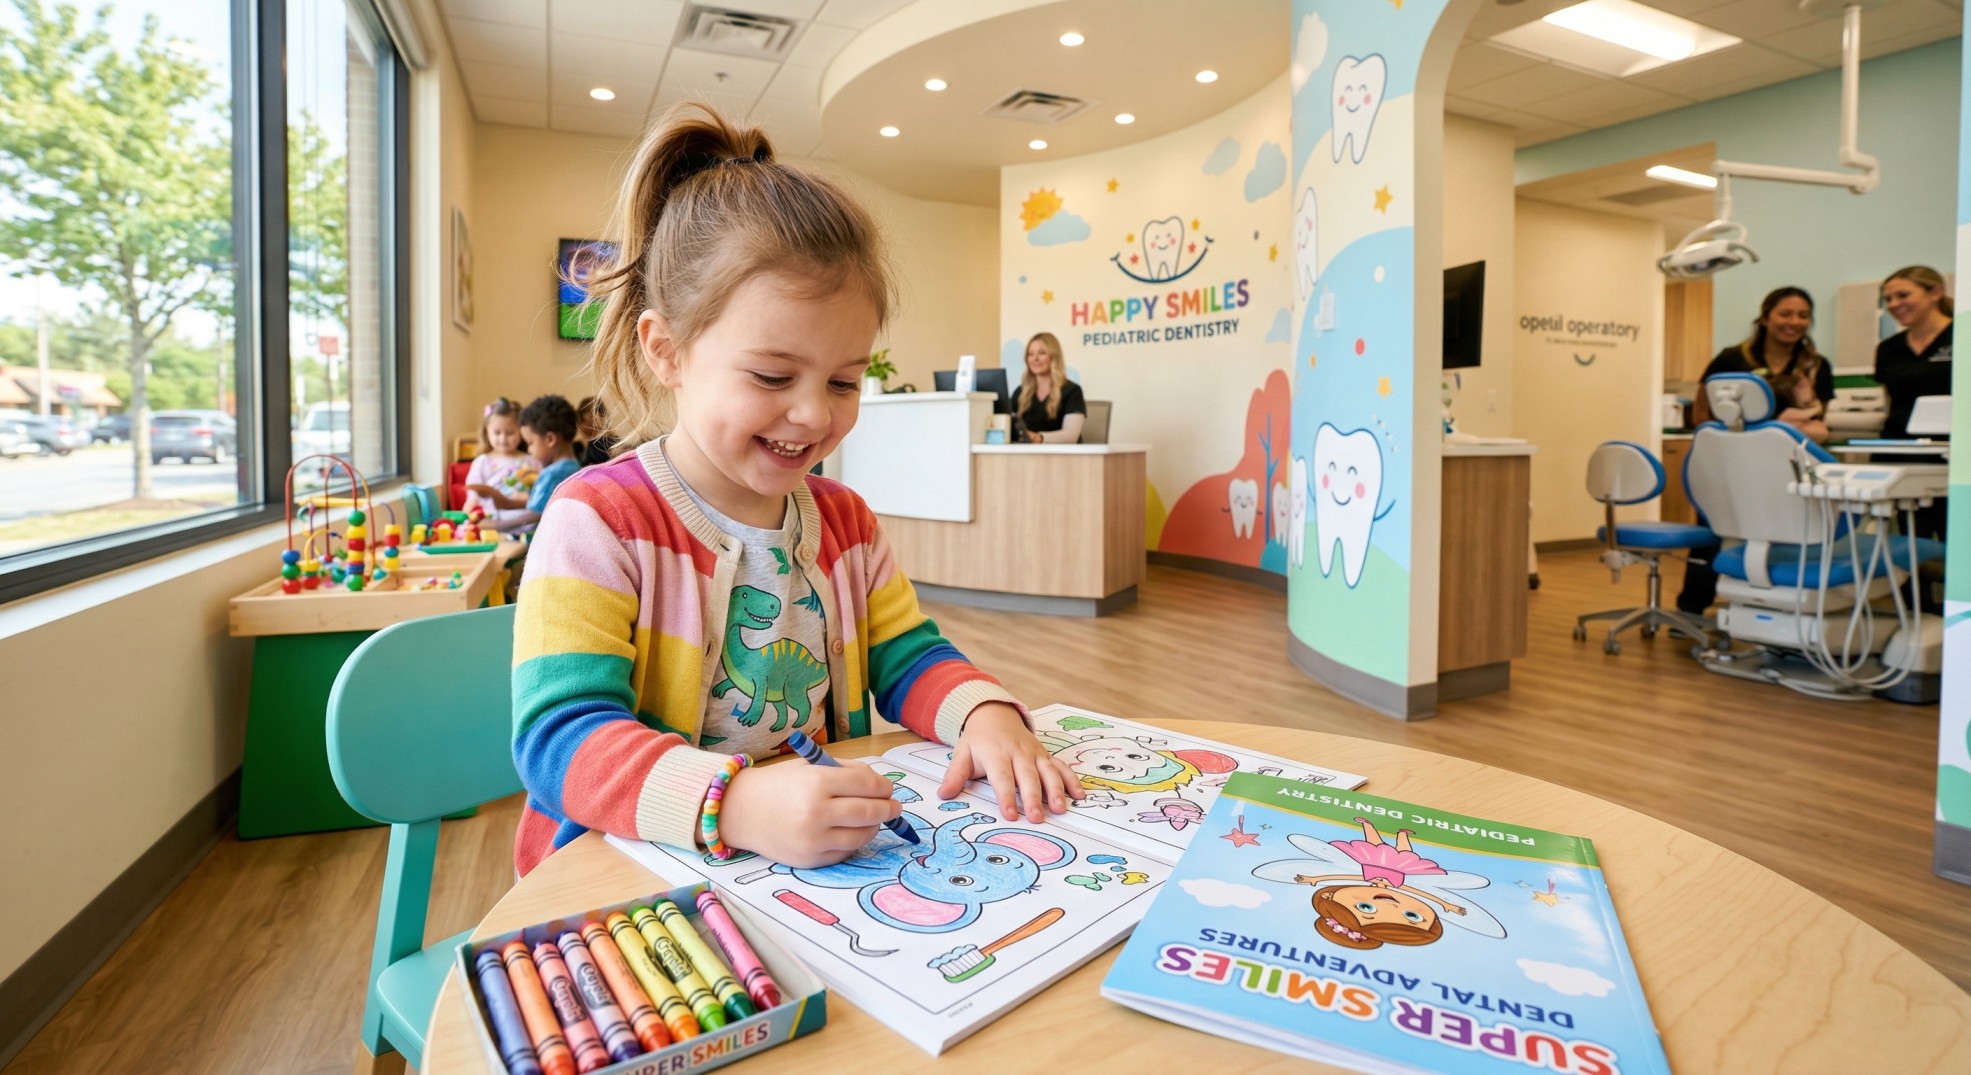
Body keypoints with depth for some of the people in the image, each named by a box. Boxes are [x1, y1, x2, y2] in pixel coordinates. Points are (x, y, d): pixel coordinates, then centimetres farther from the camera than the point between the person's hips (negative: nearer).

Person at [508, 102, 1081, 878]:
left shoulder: (844, 520, 8)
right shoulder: (599, 521, -12)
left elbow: (907, 659, 9)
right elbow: (561, 737, -20)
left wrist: (983, 714, -13)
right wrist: (736, 805, -36)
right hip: (635, 886, -3)